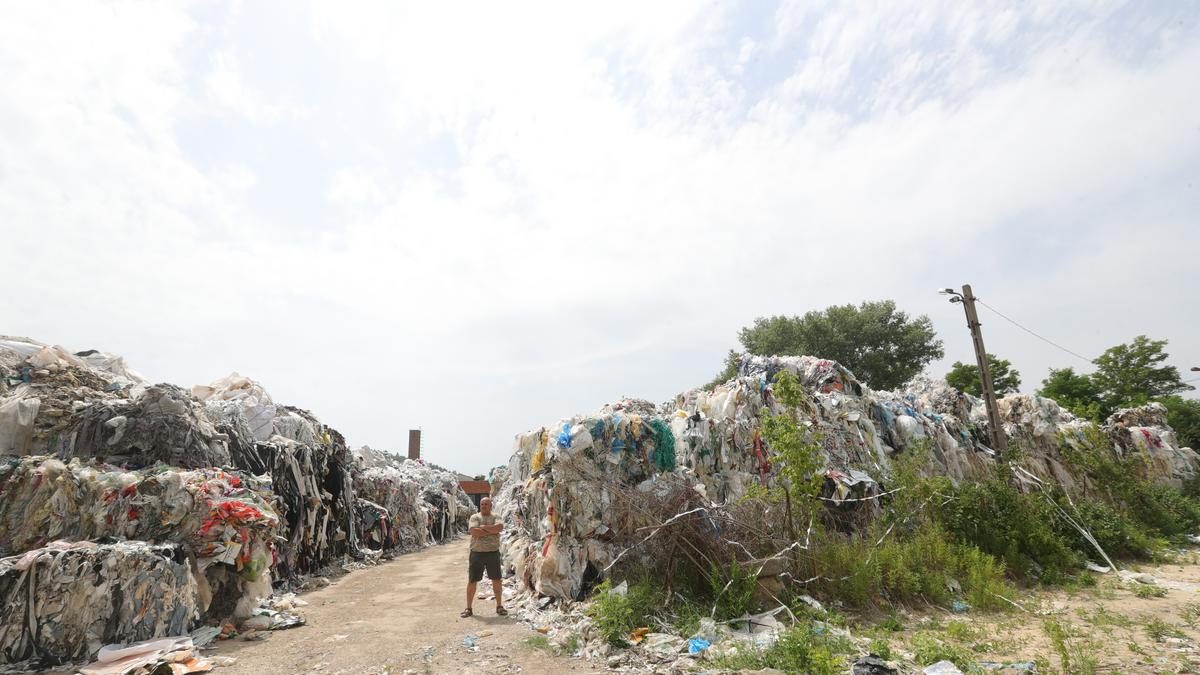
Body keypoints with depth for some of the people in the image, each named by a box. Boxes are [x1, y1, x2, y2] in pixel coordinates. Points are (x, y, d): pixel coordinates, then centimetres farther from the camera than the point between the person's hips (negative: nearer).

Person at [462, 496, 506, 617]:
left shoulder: (495, 517, 4)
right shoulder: (475, 517, 0)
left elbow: (500, 527, -17)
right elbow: (474, 532, -17)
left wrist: (483, 527, -16)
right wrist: (492, 531, -13)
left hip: (493, 553, 1)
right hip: (477, 553, -1)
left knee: (496, 580, 9)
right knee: (472, 581, 6)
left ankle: (499, 606, 23)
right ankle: (468, 608, 20)